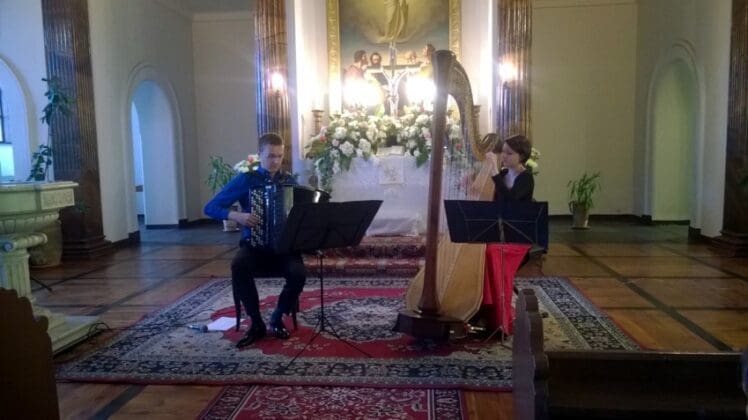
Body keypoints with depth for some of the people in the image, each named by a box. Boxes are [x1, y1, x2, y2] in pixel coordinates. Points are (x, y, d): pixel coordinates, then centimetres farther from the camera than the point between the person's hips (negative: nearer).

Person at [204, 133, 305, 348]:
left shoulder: (289, 180, 8)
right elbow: (211, 207, -4)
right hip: (254, 245, -1)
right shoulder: (245, 180, -1)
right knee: (238, 266, -35)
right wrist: (237, 216, -22)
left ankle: (278, 318, -2)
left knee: (298, 273, -30)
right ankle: (256, 323, -15)